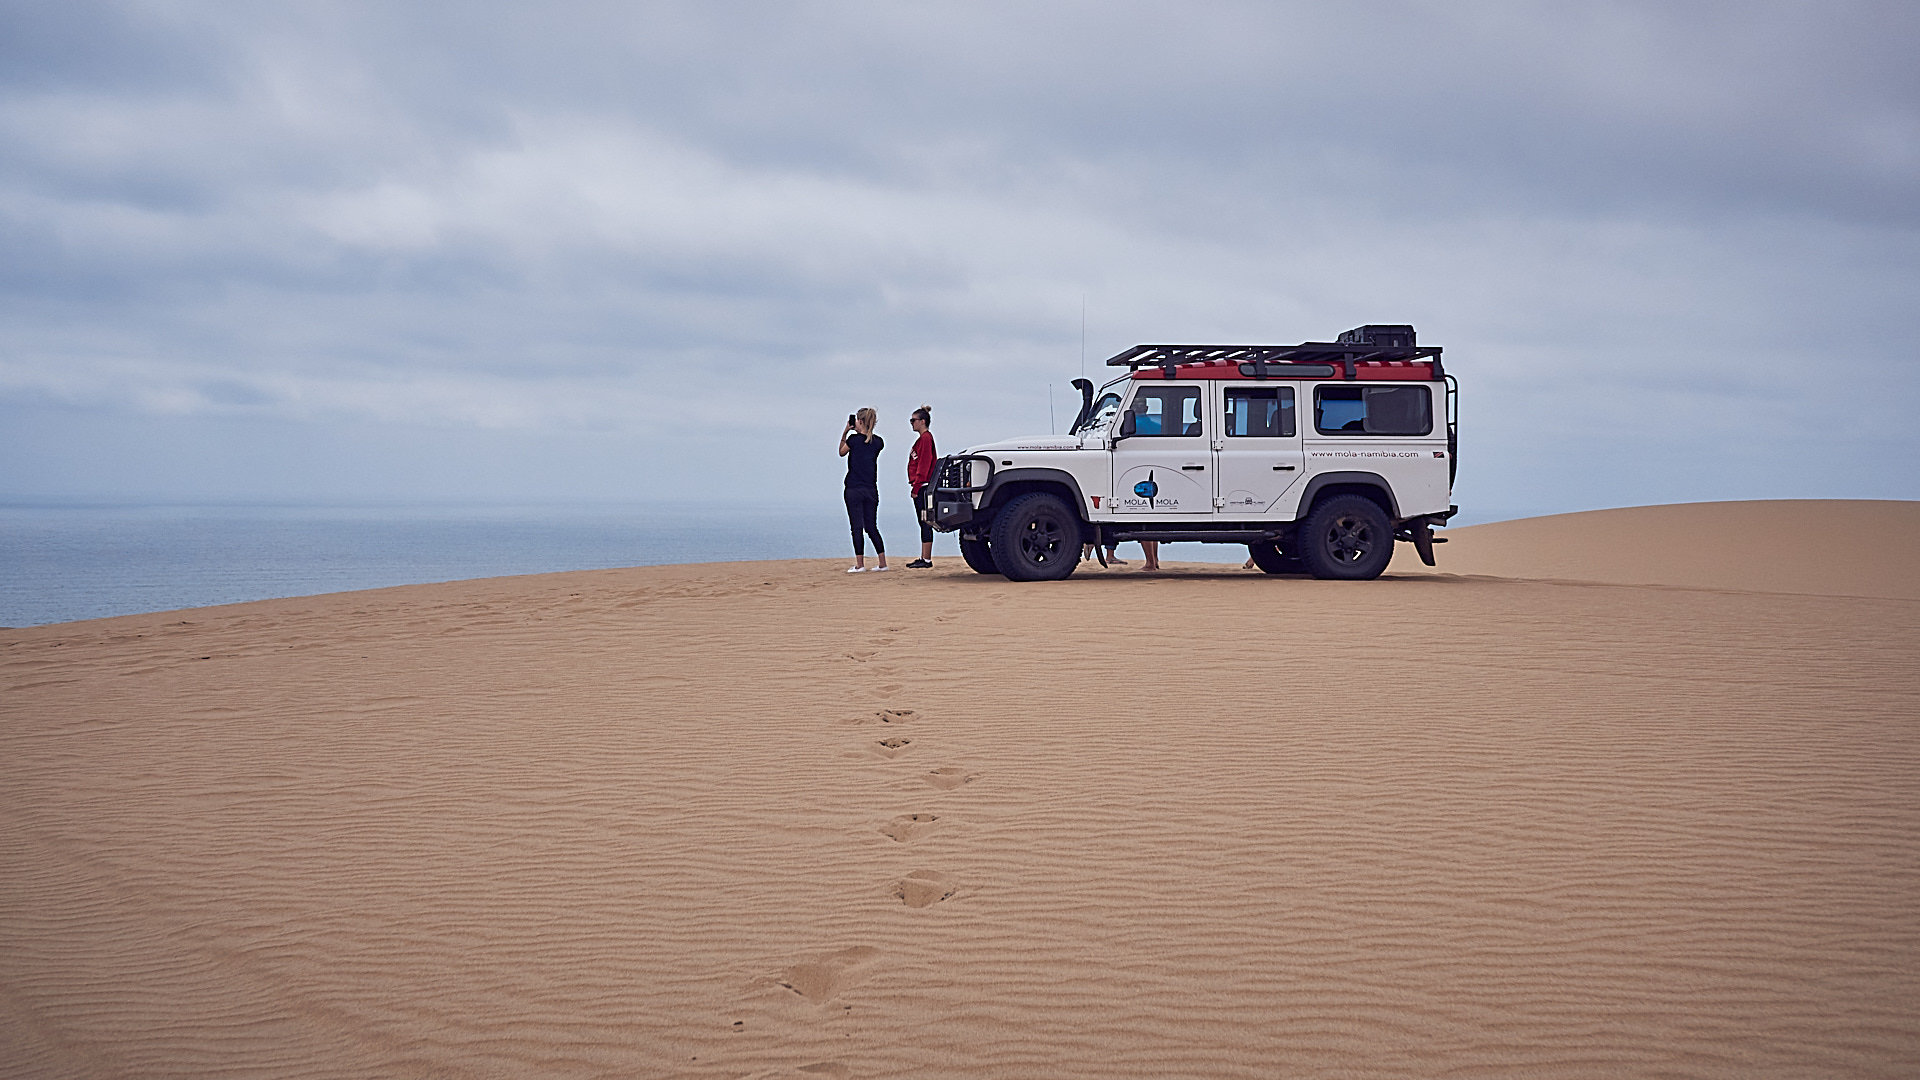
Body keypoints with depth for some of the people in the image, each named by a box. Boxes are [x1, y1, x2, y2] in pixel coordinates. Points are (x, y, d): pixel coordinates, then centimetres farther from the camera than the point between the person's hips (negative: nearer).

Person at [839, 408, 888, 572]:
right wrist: (863, 433, 13)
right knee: (872, 527, 12)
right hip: (871, 489, 5)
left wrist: (845, 433, 8)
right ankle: (882, 563, 9)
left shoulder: (854, 439, -10)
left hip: (854, 489, -5)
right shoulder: (878, 442, 2)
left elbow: (842, 453, 7)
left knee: (857, 527, -1)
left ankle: (859, 564, -2)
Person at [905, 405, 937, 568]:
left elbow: (924, 465, -18)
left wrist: (916, 487, -19)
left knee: (925, 523, -9)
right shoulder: (922, 438, 18)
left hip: (923, 487, -11)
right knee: (923, 523, 10)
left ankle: (927, 560, -10)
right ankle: (923, 558, 13)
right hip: (920, 487, 11)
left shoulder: (926, 438, -12)